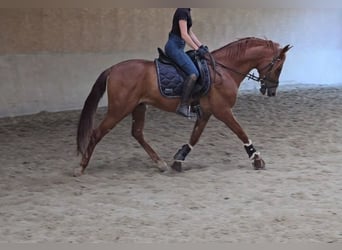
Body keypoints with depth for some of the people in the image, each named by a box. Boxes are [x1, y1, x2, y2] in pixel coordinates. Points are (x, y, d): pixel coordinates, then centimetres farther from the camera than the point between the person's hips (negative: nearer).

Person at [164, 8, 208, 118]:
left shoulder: (187, 12, 16)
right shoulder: (182, 11, -15)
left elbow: (190, 33, 21)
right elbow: (184, 35, -20)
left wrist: (201, 46, 13)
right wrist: (197, 49, -16)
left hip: (178, 47, 11)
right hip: (174, 46, -11)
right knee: (193, 73, -23)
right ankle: (182, 106, -25)